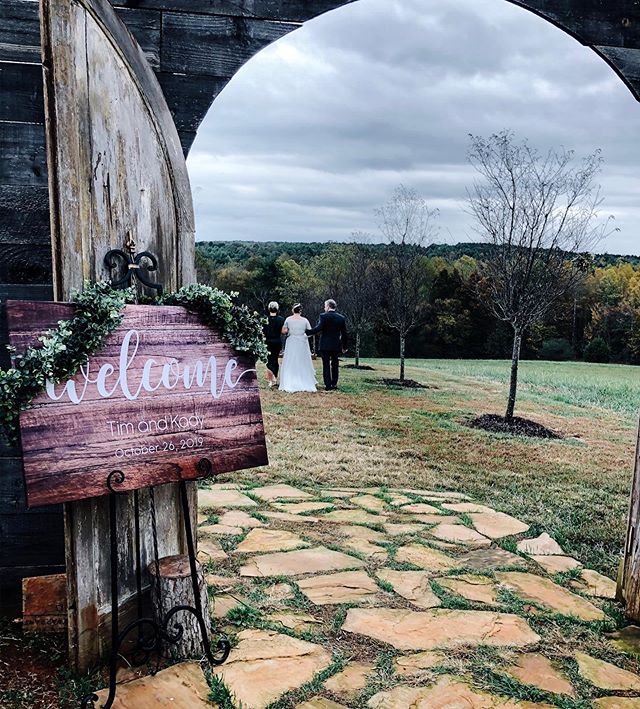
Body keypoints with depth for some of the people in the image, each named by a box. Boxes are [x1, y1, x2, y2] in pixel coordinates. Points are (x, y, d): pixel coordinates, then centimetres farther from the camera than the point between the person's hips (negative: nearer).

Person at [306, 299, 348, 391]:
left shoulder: (323, 316, -8)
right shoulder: (342, 318, 5)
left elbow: (318, 328, -19)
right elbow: (344, 334, 7)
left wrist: (307, 332, -10)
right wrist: (344, 346, 14)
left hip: (325, 345, -3)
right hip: (336, 346, 3)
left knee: (326, 365, 1)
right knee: (335, 365, 13)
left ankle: (328, 386, -3)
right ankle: (334, 384, 17)